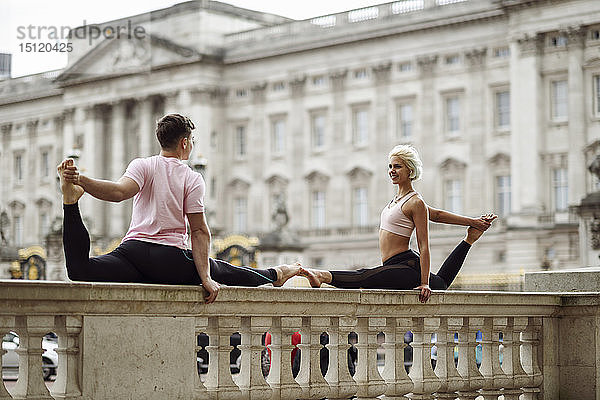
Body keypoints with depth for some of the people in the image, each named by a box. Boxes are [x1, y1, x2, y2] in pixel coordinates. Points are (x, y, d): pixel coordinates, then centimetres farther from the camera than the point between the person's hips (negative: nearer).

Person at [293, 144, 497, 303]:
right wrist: (471, 221, 30)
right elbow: (437, 214, 20)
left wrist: (424, 283, -22)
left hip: (408, 267, -11)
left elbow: (424, 246, -18)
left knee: (363, 278, -34)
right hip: (405, 268, 11)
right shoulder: (398, 198, 12)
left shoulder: (415, 203, -14)